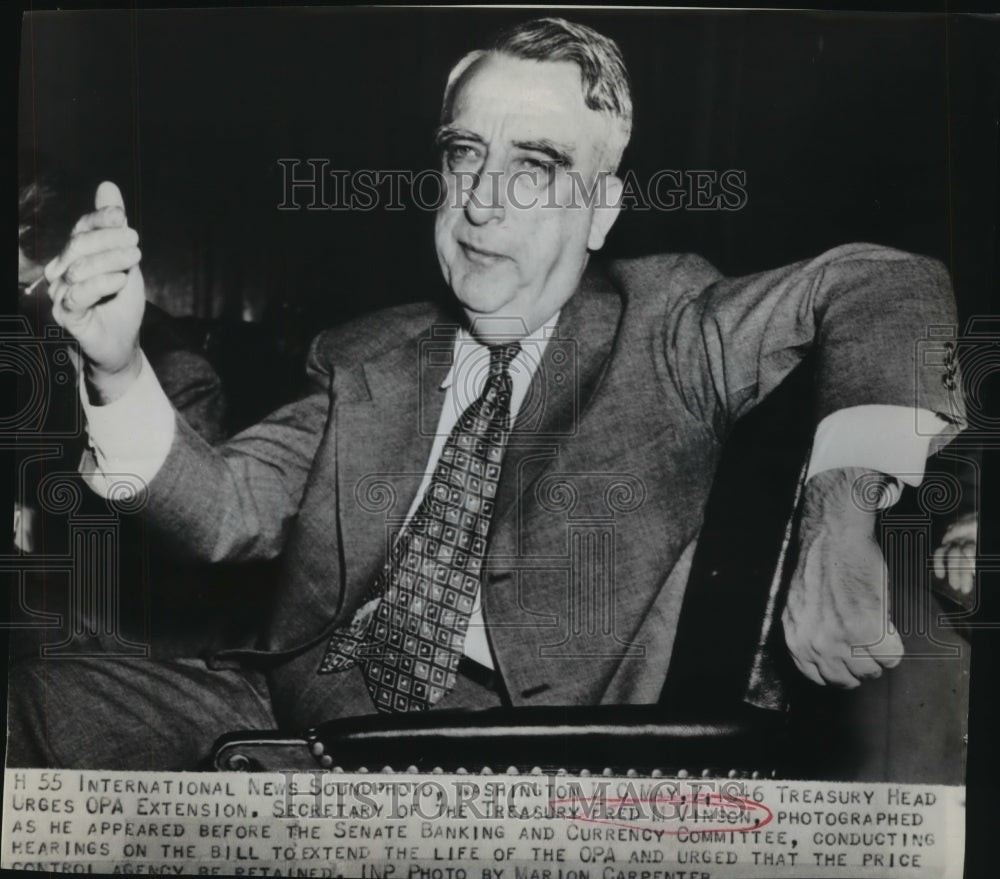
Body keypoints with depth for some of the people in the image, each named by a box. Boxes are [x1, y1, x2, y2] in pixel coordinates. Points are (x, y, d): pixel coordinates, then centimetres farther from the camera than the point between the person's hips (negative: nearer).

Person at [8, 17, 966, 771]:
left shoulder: (660, 334, 3)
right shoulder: (368, 360, 13)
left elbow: (880, 285, -7)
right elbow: (227, 513, 6)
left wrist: (842, 501, -26)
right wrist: (120, 367, -11)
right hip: (296, 703, 4)